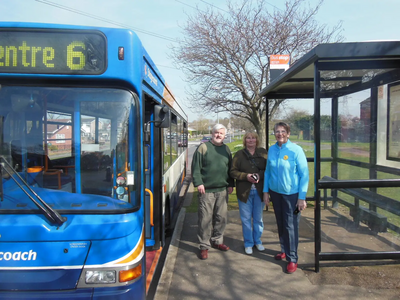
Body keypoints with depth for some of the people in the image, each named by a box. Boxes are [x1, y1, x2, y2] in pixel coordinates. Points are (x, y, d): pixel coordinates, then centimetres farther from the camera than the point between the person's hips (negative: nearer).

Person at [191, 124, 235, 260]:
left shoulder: (226, 149, 12)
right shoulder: (203, 147, -2)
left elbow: (230, 168, 18)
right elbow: (195, 167, -5)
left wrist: (231, 184, 11)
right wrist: (198, 183, -13)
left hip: (223, 190, 5)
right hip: (206, 190, -5)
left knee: (221, 217, 11)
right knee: (205, 219, -2)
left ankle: (217, 241, 29)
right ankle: (204, 246, 10)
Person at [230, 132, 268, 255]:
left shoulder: (263, 153, 2)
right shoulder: (239, 154, 0)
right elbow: (233, 171, -2)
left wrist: (260, 175, -17)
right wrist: (246, 176, -16)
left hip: (259, 190, 1)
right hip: (244, 191, -1)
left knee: (258, 218, 13)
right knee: (246, 219, 7)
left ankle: (258, 241, 31)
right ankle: (248, 243, 22)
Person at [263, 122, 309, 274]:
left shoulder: (296, 150, -12)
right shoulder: (271, 150, 2)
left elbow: (304, 174, -11)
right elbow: (268, 171, 11)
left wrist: (302, 198, -13)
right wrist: (266, 191, 7)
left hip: (291, 194, -5)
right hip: (275, 192, 5)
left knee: (290, 226, -1)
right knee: (280, 224, 16)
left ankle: (292, 259, 12)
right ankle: (284, 250, 34)